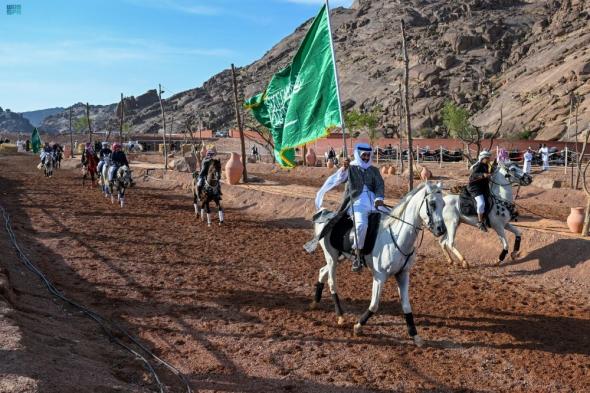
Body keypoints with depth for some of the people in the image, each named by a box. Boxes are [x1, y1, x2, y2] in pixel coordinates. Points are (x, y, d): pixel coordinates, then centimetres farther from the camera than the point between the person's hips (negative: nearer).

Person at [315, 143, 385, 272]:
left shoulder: (374, 170, 19)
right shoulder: (350, 168, 10)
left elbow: (380, 185, 7)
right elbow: (339, 179, -8)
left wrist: (379, 198, -13)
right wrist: (344, 168, -27)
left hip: (373, 202, 5)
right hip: (357, 203, -5)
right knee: (361, 224, -33)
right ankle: (357, 255, -19)